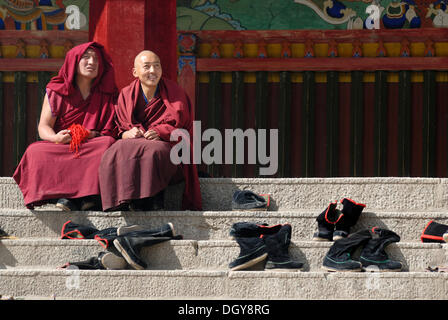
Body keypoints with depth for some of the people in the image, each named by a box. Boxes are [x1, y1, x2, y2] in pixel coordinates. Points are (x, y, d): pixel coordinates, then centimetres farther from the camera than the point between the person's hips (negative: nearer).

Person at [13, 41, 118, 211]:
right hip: (60, 147, 0)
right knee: (36, 151, -30)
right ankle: (65, 196, -46)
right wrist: (55, 137, -20)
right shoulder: (55, 91, 10)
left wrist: (94, 135, -18)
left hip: (94, 145, 0)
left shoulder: (107, 94, 11)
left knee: (108, 143, -34)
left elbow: (112, 131, 4)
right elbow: (43, 126, 4)